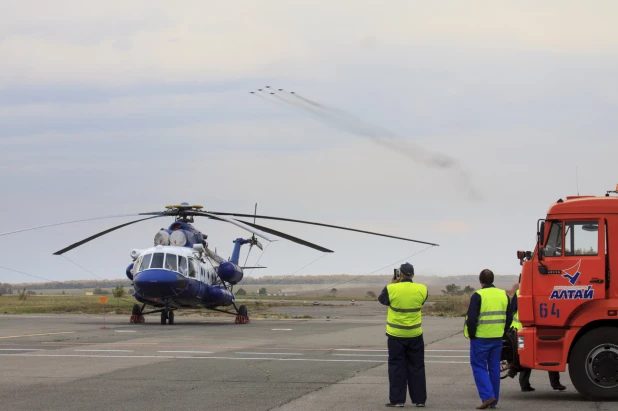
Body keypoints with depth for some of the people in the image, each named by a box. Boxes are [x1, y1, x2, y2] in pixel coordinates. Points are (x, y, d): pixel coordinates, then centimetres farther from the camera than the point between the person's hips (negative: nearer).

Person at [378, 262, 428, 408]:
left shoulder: (391, 289, -14)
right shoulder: (421, 289, -7)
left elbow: (381, 299, 5)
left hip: (396, 335, -2)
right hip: (415, 335, 2)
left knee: (397, 367, 6)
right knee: (416, 366, 11)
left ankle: (397, 399, 6)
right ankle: (419, 399, 13)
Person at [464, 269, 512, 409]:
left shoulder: (478, 296, -12)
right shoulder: (503, 295, 8)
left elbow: (471, 319, -15)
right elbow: (509, 317, 13)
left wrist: (472, 335, -2)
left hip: (481, 338, -5)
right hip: (497, 338, 6)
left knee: (479, 367, 3)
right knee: (494, 368, 11)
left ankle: (487, 396, -11)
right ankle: (494, 401, 15)